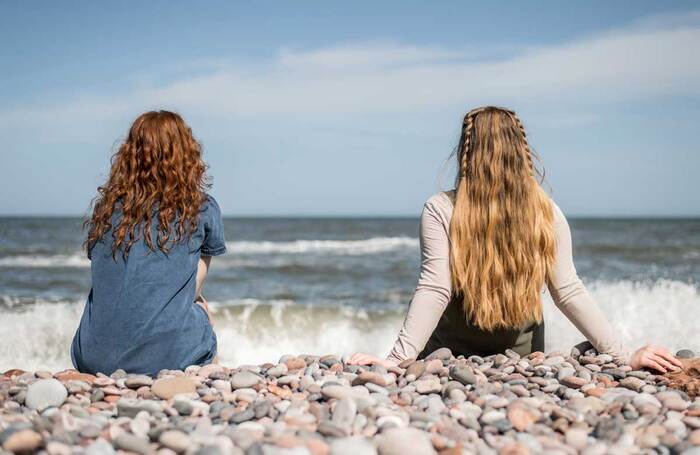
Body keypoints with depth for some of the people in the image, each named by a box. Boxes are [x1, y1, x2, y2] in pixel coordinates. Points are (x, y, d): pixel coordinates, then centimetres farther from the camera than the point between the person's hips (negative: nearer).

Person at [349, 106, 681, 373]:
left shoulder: (440, 210, -21)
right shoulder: (548, 214, -13)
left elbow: (434, 291, -28)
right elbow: (569, 292, -16)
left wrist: (398, 357, -32)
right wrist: (623, 356, -12)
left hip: (450, 352, -2)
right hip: (522, 352, 3)